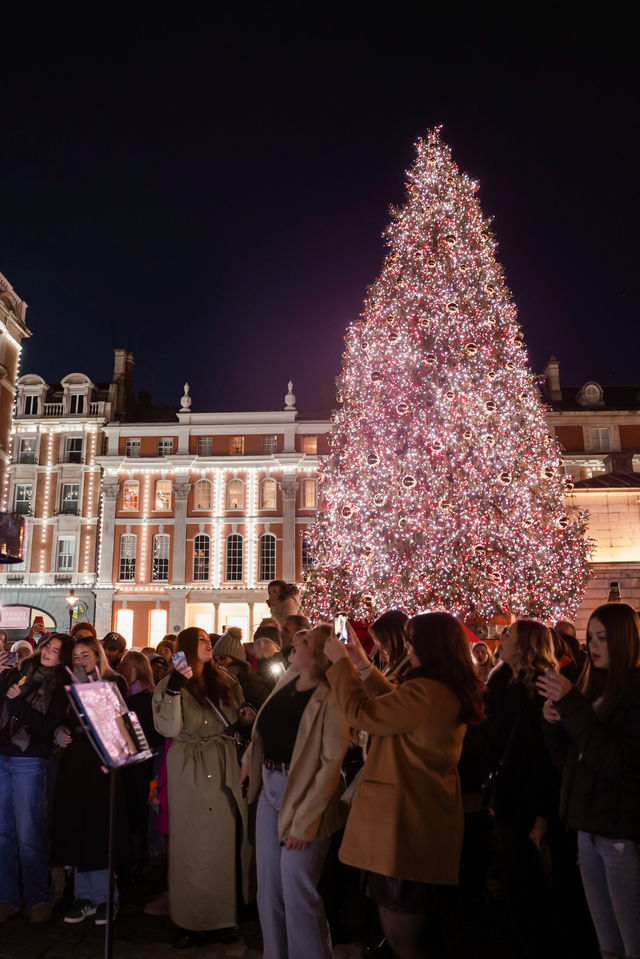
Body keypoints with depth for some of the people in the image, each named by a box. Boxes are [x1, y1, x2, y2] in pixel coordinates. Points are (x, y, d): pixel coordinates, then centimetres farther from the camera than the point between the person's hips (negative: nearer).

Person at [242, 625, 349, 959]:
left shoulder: (329, 700, -21)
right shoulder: (287, 679, 1)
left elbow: (332, 763, -22)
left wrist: (303, 821, -21)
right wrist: (249, 758, 10)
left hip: (304, 796, -7)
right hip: (270, 788, 8)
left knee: (297, 892, -1)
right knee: (268, 887, 16)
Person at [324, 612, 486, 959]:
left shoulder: (425, 692, -24)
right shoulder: (454, 691, 7)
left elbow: (361, 713, -15)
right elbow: (392, 705, 18)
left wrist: (341, 662, -3)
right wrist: (363, 664, 19)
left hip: (405, 822, -10)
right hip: (431, 819, 10)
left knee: (401, 931, 4)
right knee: (420, 926, 22)